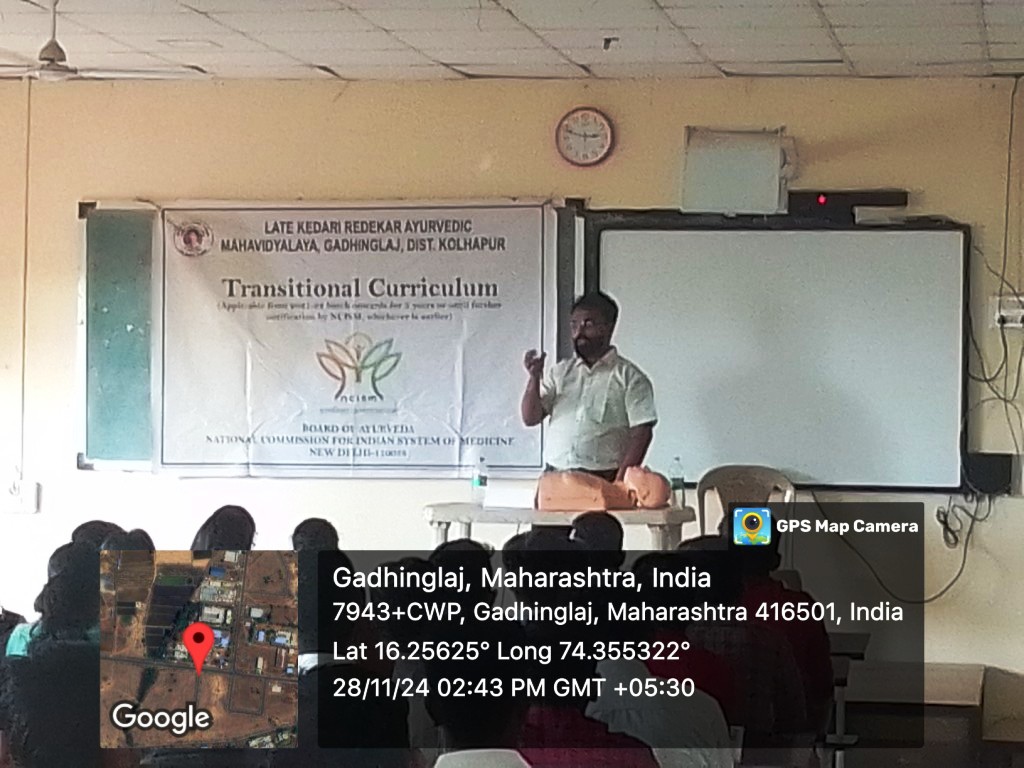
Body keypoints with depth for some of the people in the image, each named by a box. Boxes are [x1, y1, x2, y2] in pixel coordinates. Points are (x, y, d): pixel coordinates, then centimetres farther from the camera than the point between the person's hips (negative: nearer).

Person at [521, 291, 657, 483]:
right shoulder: (560, 372, 15)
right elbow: (530, 418, 11)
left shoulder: (630, 377, 1)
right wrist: (534, 378, -5)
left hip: (603, 481, -4)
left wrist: (621, 482, -15)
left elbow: (641, 433, -5)